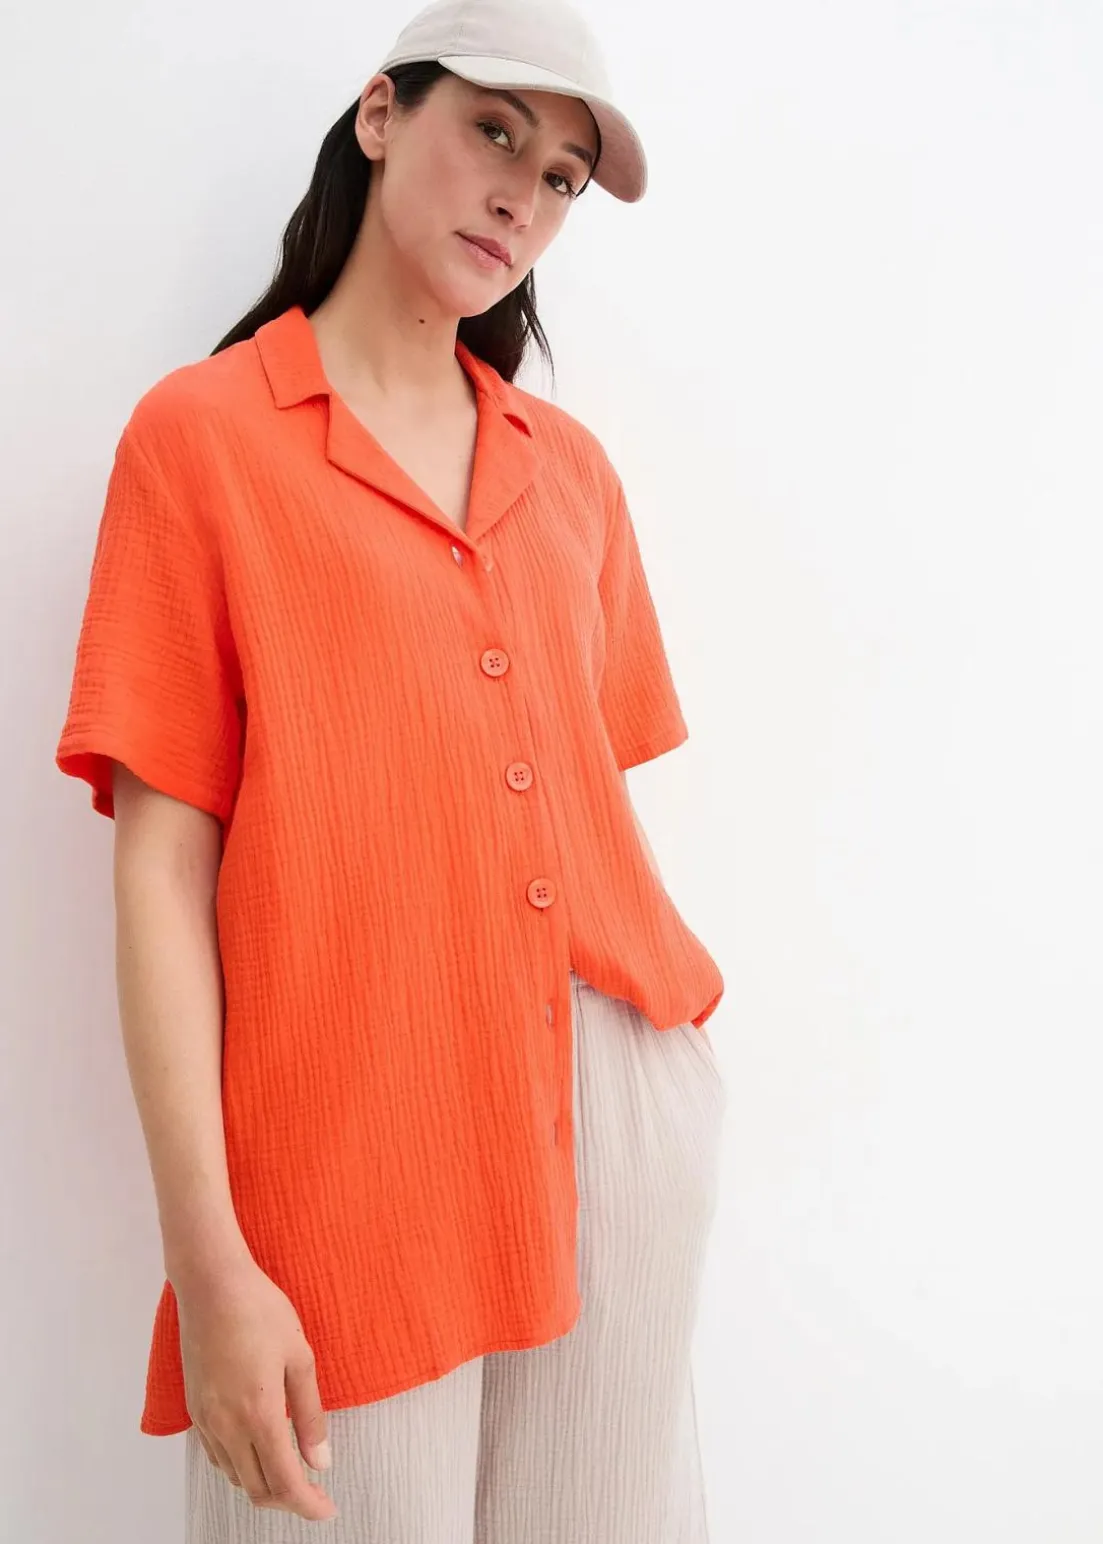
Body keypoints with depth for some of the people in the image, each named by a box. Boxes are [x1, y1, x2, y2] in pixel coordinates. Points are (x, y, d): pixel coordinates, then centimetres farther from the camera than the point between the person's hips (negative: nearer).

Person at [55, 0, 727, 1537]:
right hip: (352, 1140, -4)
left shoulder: (571, 467, 12)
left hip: (624, 1108, 4)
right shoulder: (201, 432, -2)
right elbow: (163, 866, -7)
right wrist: (208, 1260, -12)